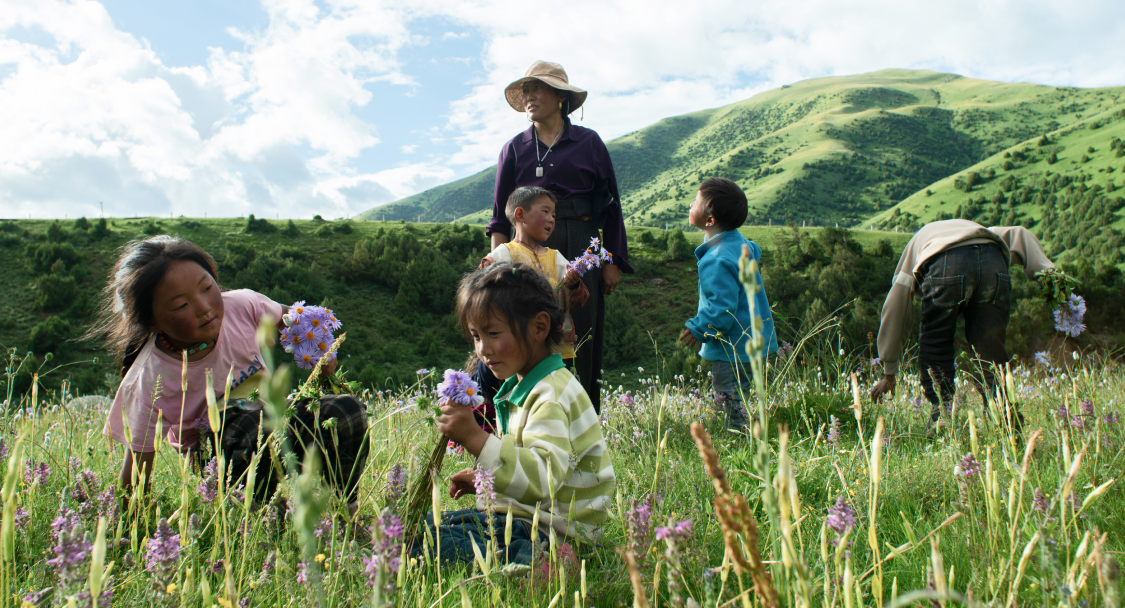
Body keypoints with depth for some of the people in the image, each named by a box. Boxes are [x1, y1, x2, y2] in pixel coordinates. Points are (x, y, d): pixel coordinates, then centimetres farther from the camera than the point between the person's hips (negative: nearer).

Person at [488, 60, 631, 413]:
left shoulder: (588, 142, 9)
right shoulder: (515, 149, 13)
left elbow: (610, 204, 8)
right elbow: (501, 214, 11)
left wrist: (613, 262, 2)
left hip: (579, 249, -1)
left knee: (581, 336, -2)